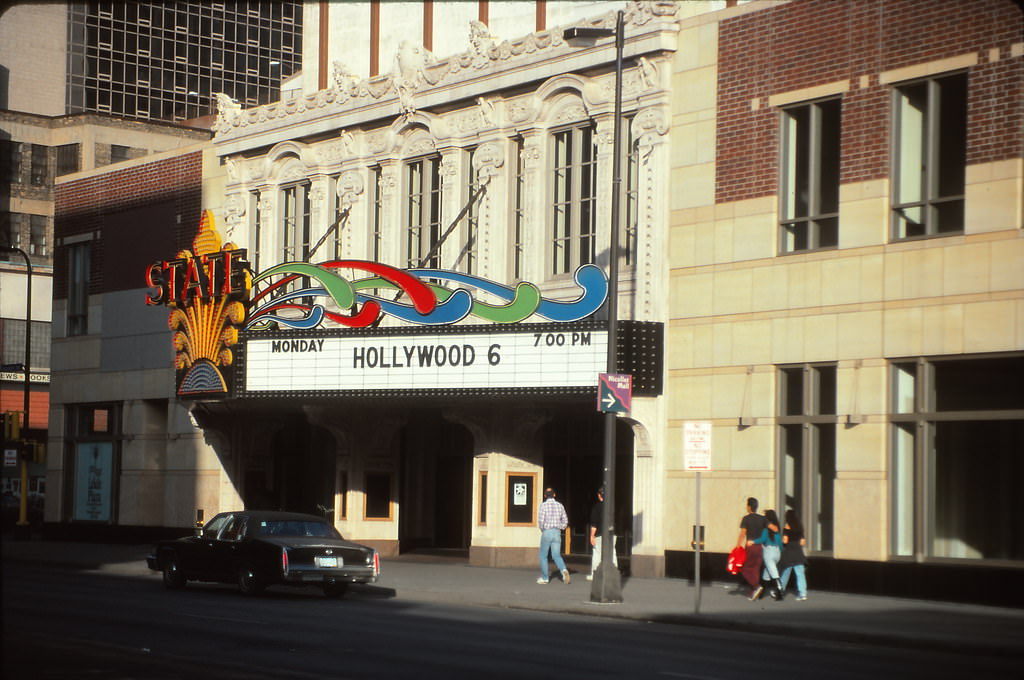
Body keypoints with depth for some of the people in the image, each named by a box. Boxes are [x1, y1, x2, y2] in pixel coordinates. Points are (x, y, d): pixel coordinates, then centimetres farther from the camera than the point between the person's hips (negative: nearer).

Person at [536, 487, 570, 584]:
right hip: (557, 533, 3)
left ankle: (544, 577, 14)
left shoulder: (543, 505, -8)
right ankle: (564, 570, -23)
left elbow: (540, 520, -14)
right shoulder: (560, 506, 6)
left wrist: (542, 529, 4)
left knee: (543, 556, 11)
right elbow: (565, 521, 10)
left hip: (547, 532, -3)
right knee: (556, 556, 4)